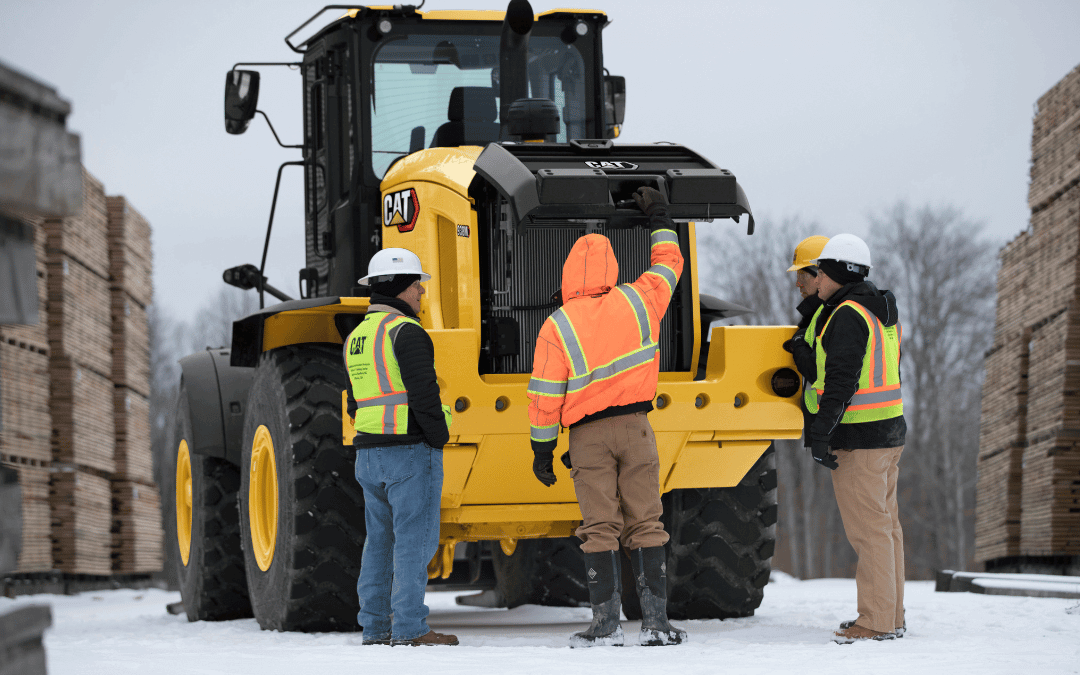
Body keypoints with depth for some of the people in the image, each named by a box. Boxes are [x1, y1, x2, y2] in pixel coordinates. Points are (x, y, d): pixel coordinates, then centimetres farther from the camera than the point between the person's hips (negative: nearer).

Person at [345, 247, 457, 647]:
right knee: (414, 540, -6)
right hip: (410, 450, -8)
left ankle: (375, 627, 12)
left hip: (368, 453, 8)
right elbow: (423, 393, -19)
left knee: (380, 540, 12)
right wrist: (439, 435, -8)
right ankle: (410, 628, -9)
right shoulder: (405, 332, -12)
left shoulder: (356, 338, 16)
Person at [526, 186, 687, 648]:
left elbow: (545, 398, -7)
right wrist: (658, 218, 34)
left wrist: (542, 450, 2)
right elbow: (668, 264, 21)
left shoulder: (557, 326, -7)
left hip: (588, 434, -2)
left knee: (600, 529, 0)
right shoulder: (636, 302, 1)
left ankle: (606, 622, -4)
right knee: (645, 525, 4)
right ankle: (656, 622, 0)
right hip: (635, 426, 2)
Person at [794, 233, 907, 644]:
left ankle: (876, 621, -7)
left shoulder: (848, 316, -15)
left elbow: (841, 380, -21)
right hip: (889, 430, 10)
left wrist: (821, 434, -22)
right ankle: (891, 617, 18)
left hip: (858, 438, -10)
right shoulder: (882, 311, 16)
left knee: (867, 528, -8)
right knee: (885, 524, 13)